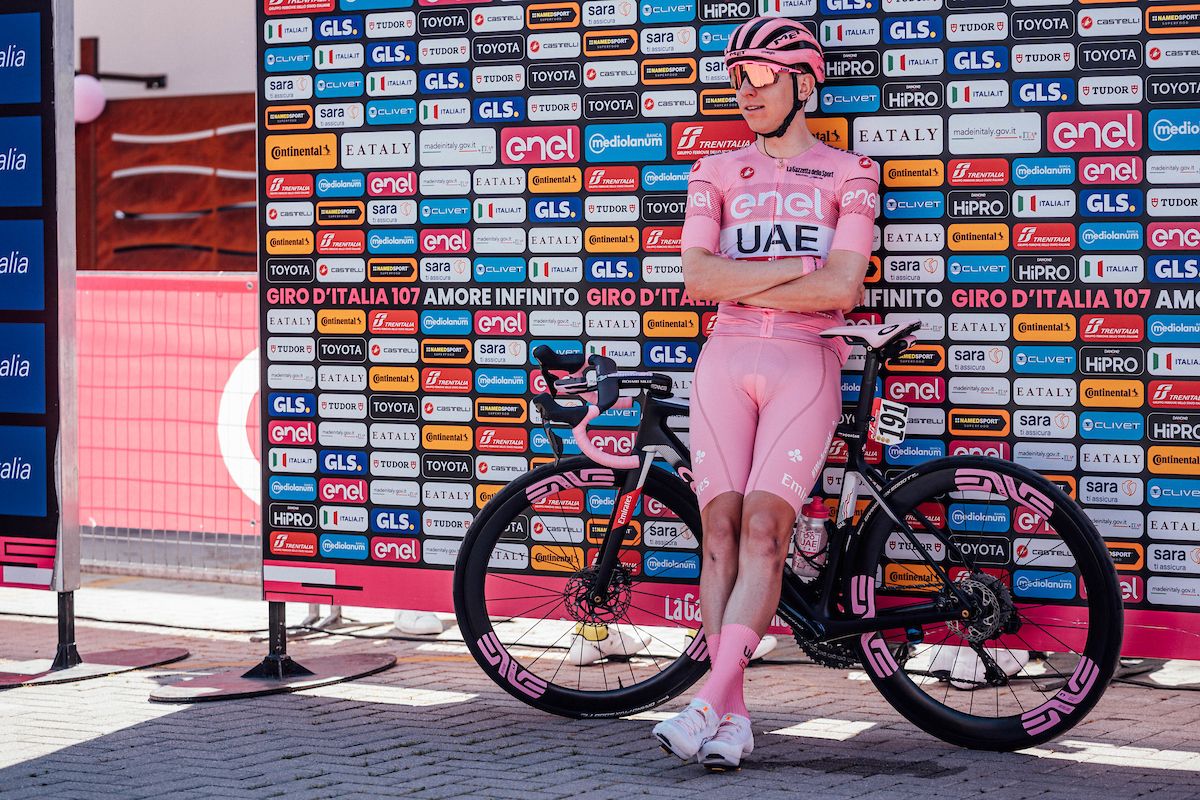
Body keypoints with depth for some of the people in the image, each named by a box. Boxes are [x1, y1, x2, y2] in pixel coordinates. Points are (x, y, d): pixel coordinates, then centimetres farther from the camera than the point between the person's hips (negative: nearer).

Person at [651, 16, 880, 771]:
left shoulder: (849, 175, 8)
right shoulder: (717, 173, 15)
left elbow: (842, 287, -7)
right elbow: (698, 277, 0)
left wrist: (741, 284, -4)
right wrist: (802, 268, -6)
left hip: (806, 362, -3)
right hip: (727, 361, 3)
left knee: (763, 529, -16)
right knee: (721, 530, -7)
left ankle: (709, 703, -23)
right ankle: (733, 720, -6)